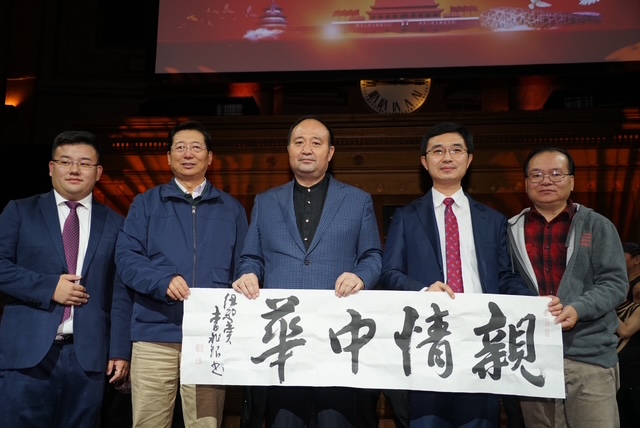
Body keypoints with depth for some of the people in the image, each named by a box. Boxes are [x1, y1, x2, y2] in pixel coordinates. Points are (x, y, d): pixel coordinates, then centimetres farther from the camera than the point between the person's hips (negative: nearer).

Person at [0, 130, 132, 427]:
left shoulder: (114, 224, 9)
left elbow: (120, 293, 5)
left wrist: (120, 351, 0)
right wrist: (49, 287, -11)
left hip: (88, 355, 1)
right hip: (27, 351, 0)